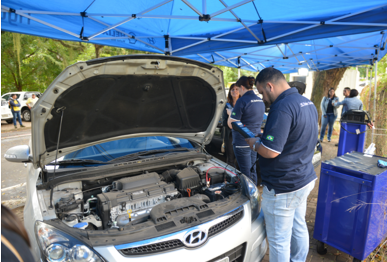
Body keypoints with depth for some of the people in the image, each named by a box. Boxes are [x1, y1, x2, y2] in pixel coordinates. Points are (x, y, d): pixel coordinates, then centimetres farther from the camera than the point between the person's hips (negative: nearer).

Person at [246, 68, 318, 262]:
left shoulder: (282, 107, -25)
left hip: (283, 187, -10)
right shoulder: (308, 104, 7)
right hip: (305, 180, 10)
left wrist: (254, 143, -7)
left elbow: (270, 151, -29)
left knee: (279, 239, 8)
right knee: (299, 227, 25)